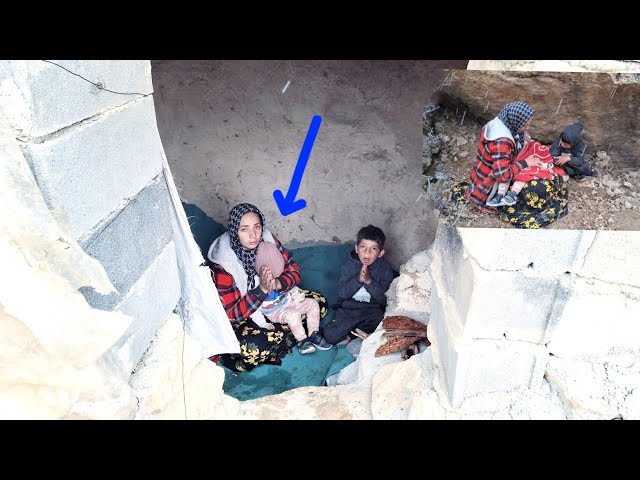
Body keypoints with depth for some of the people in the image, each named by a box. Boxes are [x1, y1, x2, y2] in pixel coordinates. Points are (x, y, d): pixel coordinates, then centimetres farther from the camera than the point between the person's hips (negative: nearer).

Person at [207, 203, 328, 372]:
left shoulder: (268, 241, -12)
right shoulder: (222, 264, -25)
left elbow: (293, 271, -3)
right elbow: (231, 313, -23)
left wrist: (277, 283, -26)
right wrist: (262, 290, -35)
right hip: (242, 317, -7)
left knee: (319, 303, -6)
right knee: (253, 347, -39)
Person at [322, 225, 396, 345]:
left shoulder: (385, 269, -5)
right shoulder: (349, 264, -3)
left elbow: (385, 298, -11)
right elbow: (342, 293, -8)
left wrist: (369, 281, -24)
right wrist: (358, 279, -24)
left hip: (373, 311, 0)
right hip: (348, 309, 0)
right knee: (329, 335, -18)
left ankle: (350, 335, -6)